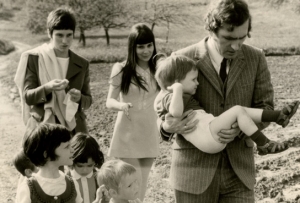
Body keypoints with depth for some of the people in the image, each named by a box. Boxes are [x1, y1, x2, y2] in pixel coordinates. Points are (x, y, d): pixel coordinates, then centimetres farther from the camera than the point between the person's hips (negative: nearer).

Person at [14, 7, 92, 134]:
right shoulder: (33, 58, 1)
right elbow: (28, 97, -3)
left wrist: (79, 98, -13)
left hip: (74, 129, 3)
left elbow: (88, 100, 11)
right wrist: (46, 88, -23)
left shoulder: (82, 64, 9)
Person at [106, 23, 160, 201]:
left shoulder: (157, 70, 2)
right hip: (128, 134, -4)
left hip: (150, 133, 4)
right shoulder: (122, 70, -8)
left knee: (142, 187, 11)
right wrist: (121, 105, -28)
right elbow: (110, 101, -8)